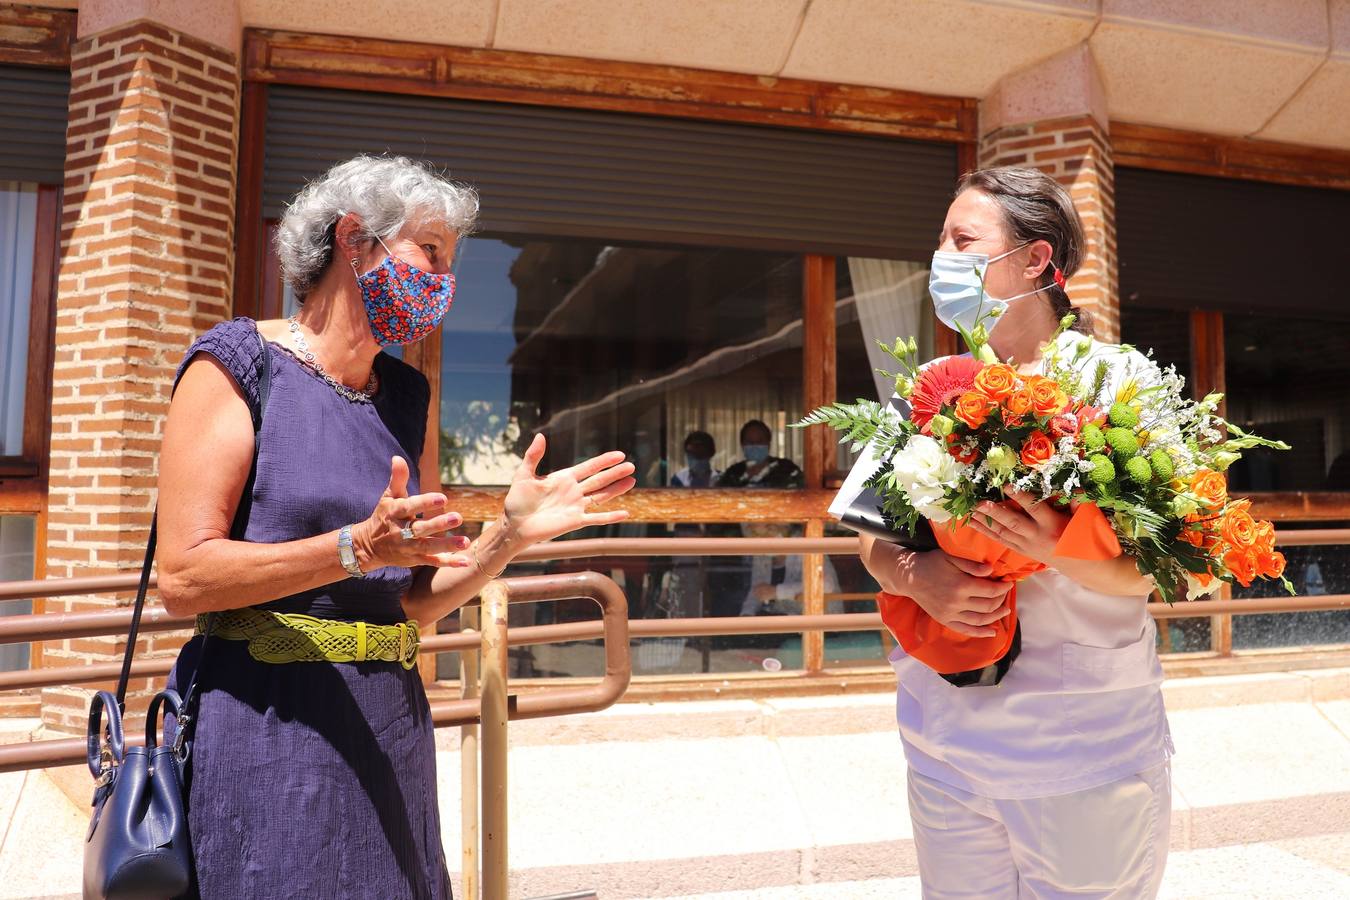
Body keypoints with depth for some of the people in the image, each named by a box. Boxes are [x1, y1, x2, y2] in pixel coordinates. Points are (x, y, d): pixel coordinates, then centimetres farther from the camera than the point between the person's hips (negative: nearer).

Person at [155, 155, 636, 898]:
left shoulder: (406, 398, 9)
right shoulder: (238, 364, -6)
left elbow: (419, 601, 8)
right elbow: (182, 576, -14)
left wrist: (512, 532, -8)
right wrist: (357, 548, -25)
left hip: (386, 730, 5)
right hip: (263, 721, -5)